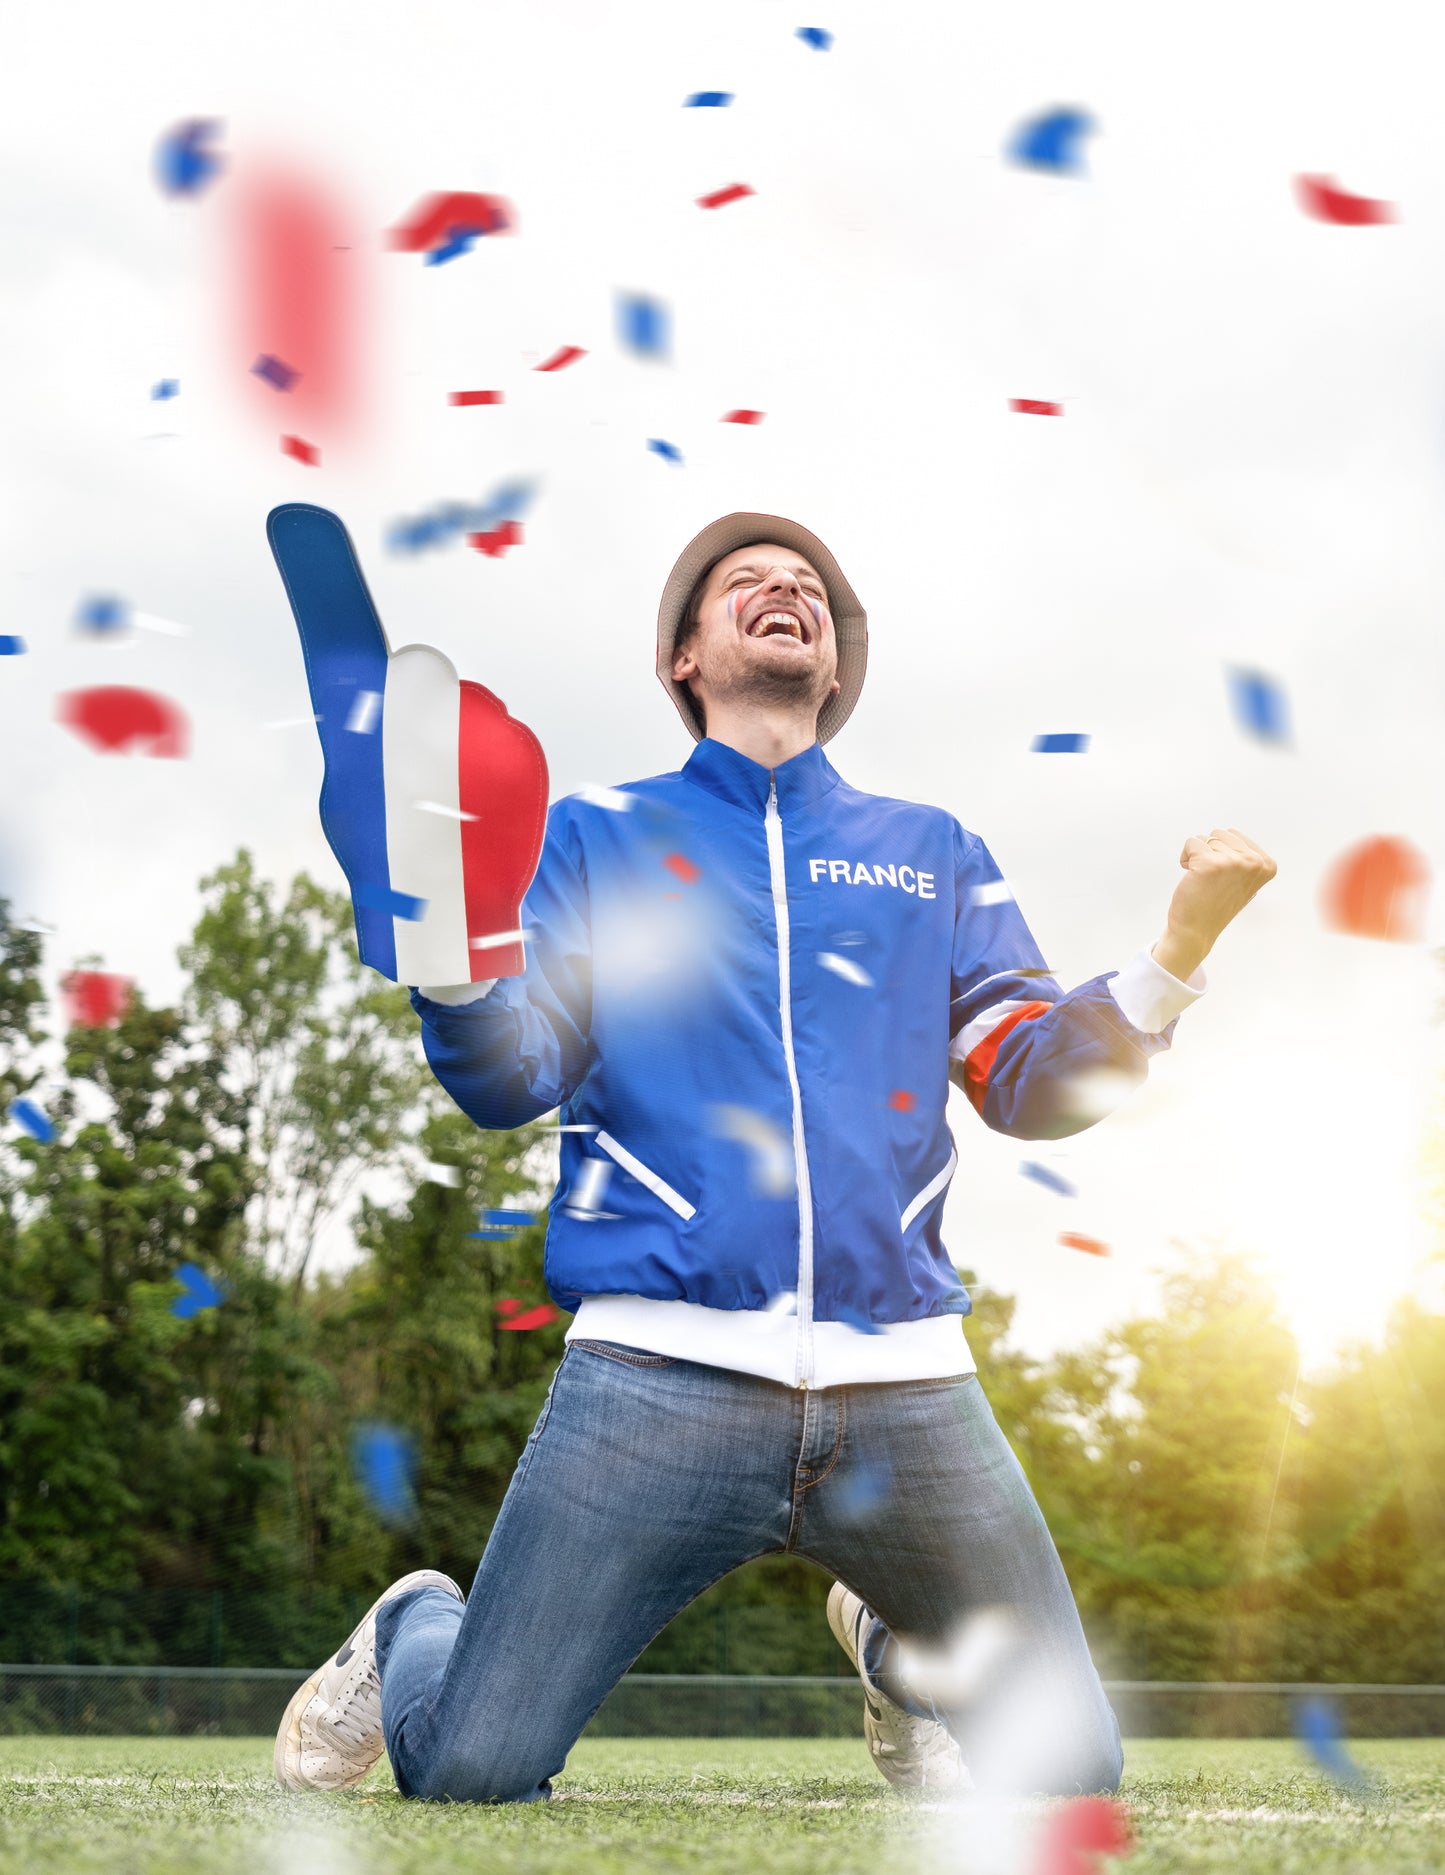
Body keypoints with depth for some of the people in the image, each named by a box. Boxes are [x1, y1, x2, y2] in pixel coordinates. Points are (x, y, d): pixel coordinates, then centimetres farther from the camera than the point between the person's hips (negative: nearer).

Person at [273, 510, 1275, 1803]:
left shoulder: (936, 854, 19)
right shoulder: (599, 834, 14)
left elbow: (1032, 1086, 10)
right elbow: (515, 1081, 5)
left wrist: (1184, 940, -4)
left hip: (909, 1394, 3)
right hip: (659, 1377, -2)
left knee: (1071, 1774, 3)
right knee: (469, 1776, -6)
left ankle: (893, 1642, 35)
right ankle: (411, 1629, 30)